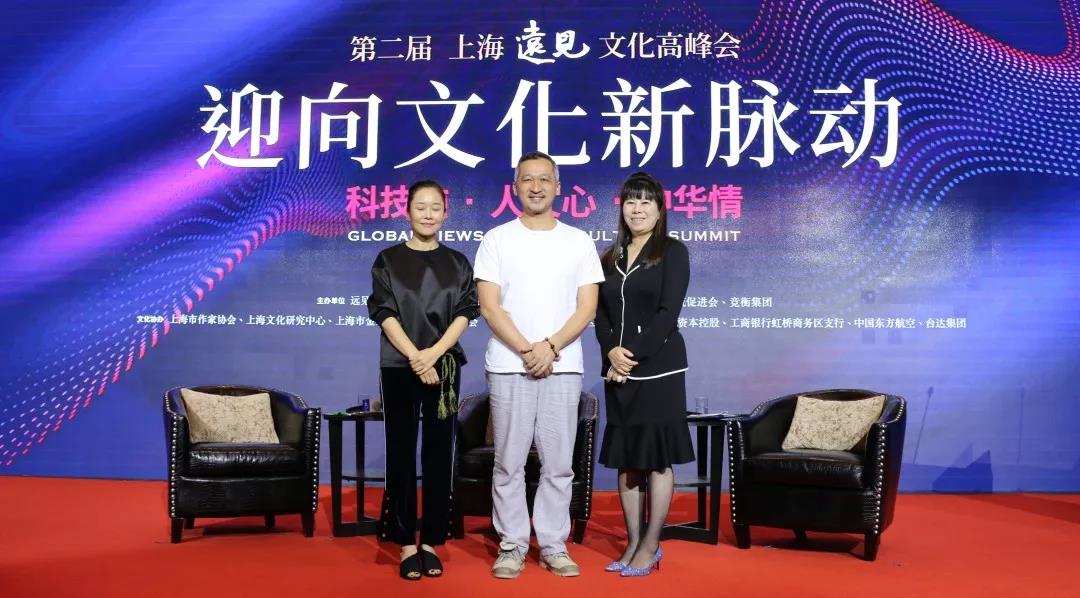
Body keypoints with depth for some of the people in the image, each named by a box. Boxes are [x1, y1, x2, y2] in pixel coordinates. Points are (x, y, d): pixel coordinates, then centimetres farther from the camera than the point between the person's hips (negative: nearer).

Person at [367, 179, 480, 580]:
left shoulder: (457, 263, 9)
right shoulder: (388, 260, 4)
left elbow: (464, 314, 0)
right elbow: (385, 313, -4)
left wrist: (434, 353, -15)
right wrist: (415, 357, -15)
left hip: (445, 367, 1)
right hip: (399, 367, -1)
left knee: (439, 453, 2)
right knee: (401, 453, 1)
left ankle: (431, 542, 10)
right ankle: (406, 543, 7)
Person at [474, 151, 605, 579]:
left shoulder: (578, 242, 8)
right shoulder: (497, 239, 3)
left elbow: (587, 307, 2)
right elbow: (489, 306, -4)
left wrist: (550, 347, -12)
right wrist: (526, 351, -13)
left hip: (563, 366, 1)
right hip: (509, 365, -1)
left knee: (558, 462, 6)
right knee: (509, 462, 4)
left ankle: (554, 546, 16)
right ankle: (511, 545, 14)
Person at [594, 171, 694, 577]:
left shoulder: (673, 252, -1)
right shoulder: (610, 258, 14)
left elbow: (667, 313, -10)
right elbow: (600, 314, 8)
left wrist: (635, 356, -15)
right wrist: (612, 351, -10)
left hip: (659, 368, -5)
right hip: (617, 371, 5)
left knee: (657, 457, -1)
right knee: (625, 457, 8)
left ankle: (651, 546, 8)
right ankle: (633, 542, 17)